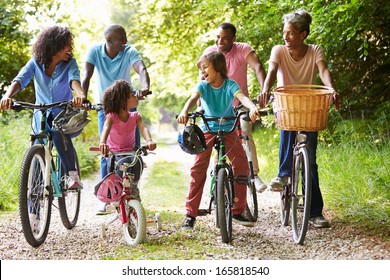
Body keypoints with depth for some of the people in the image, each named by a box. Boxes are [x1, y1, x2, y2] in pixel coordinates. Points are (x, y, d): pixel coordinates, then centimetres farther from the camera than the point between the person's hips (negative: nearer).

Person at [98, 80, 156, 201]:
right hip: (113, 153, -2)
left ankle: (133, 187, 1)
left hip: (130, 152, 2)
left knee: (137, 162, -25)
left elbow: (143, 128, -24)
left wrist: (149, 140, -47)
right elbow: (106, 129, -36)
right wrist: (102, 143, -59)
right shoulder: (111, 116, -16)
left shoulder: (135, 116, -6)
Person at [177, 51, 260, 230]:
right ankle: (190, 213, -4)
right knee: (197, 168, -10)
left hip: (228, 130, 0)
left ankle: (238, 211, 5)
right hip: (207, 130, 0)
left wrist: (253, 108, -50)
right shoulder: (203, 85, -6)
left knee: (241, 165, -8)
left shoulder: (230, 85, -9)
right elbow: (193, 98, -25)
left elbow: (242, 97, -27)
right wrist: (184, 112, -47)